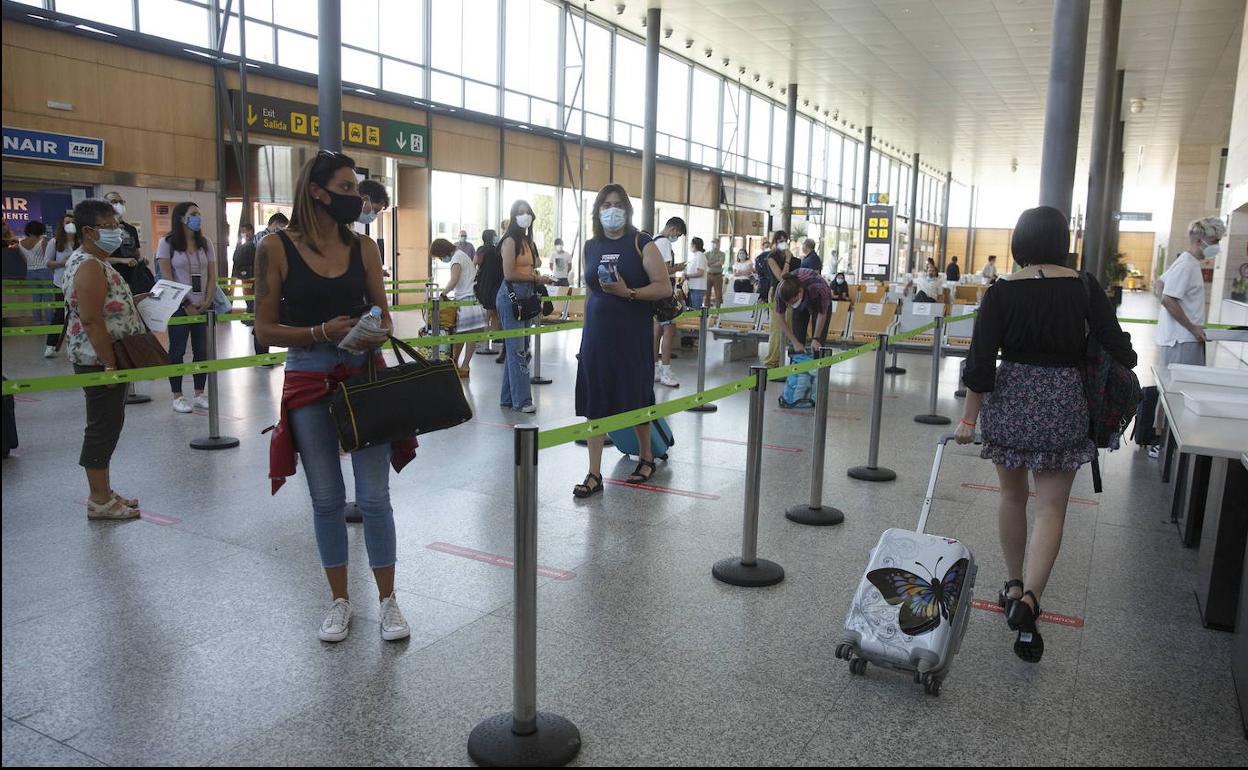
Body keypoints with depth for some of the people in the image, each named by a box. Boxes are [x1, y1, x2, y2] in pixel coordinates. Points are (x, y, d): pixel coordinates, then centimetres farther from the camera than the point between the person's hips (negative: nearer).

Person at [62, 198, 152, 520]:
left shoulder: (93, 261, 15)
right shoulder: (90, 267, -18)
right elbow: (91, 320, -24)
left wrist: (132, 301, 14)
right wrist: (110, 364, -24)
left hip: (103, 359, 11)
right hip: (99, 361, -11)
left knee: (108, 424, 15)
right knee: (103, 427, -3)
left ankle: (103, 492, 25)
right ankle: (99, 501, 5)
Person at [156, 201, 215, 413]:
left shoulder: (205, 243, 9)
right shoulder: (167, 243, -3)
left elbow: (212, 275, 7)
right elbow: (167, 278, -8)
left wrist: (207, 301, -5)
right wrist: (185, 304, -12)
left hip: (202, 306, 4)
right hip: (179, 306, -4)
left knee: (201, 350, 6)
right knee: (177, 350, 1)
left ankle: (199, 394, 14)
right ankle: (177, 397, 8)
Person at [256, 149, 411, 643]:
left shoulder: (363, 247, 3)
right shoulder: (277, 248, -4)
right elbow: (265, 329, -4)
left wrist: (380, 333, -13)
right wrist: (321, 333, -18)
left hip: (363, 378, 1)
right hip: (308, 384, -1)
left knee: (374, 496, 2)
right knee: (326, 499, 8)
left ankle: (388, 600, 17)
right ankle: (340, 601, 25)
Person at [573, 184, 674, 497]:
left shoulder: (642, 244, -4)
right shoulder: (592, 247, 10)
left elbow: (664, 287, -9)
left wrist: (628, 293, -21)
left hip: (632, 336, -4)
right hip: (597, 335, 4)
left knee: (634, 399, 6)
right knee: (593, 402, 2)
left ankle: (647, 458, 31)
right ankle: (594, 474, 9)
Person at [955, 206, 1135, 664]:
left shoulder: (1001, 292, -6)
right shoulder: (1085, 289, -5)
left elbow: (980, 363, -8)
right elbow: (1119, 350, -5)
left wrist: (969, 419, -1)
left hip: (1009, 400, 1)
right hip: (1062, 402, -1)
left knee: (1012, 497, 19)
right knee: (1051, 508, 3)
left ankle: (1014, 586, 31)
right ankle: (1029, 598, -14)